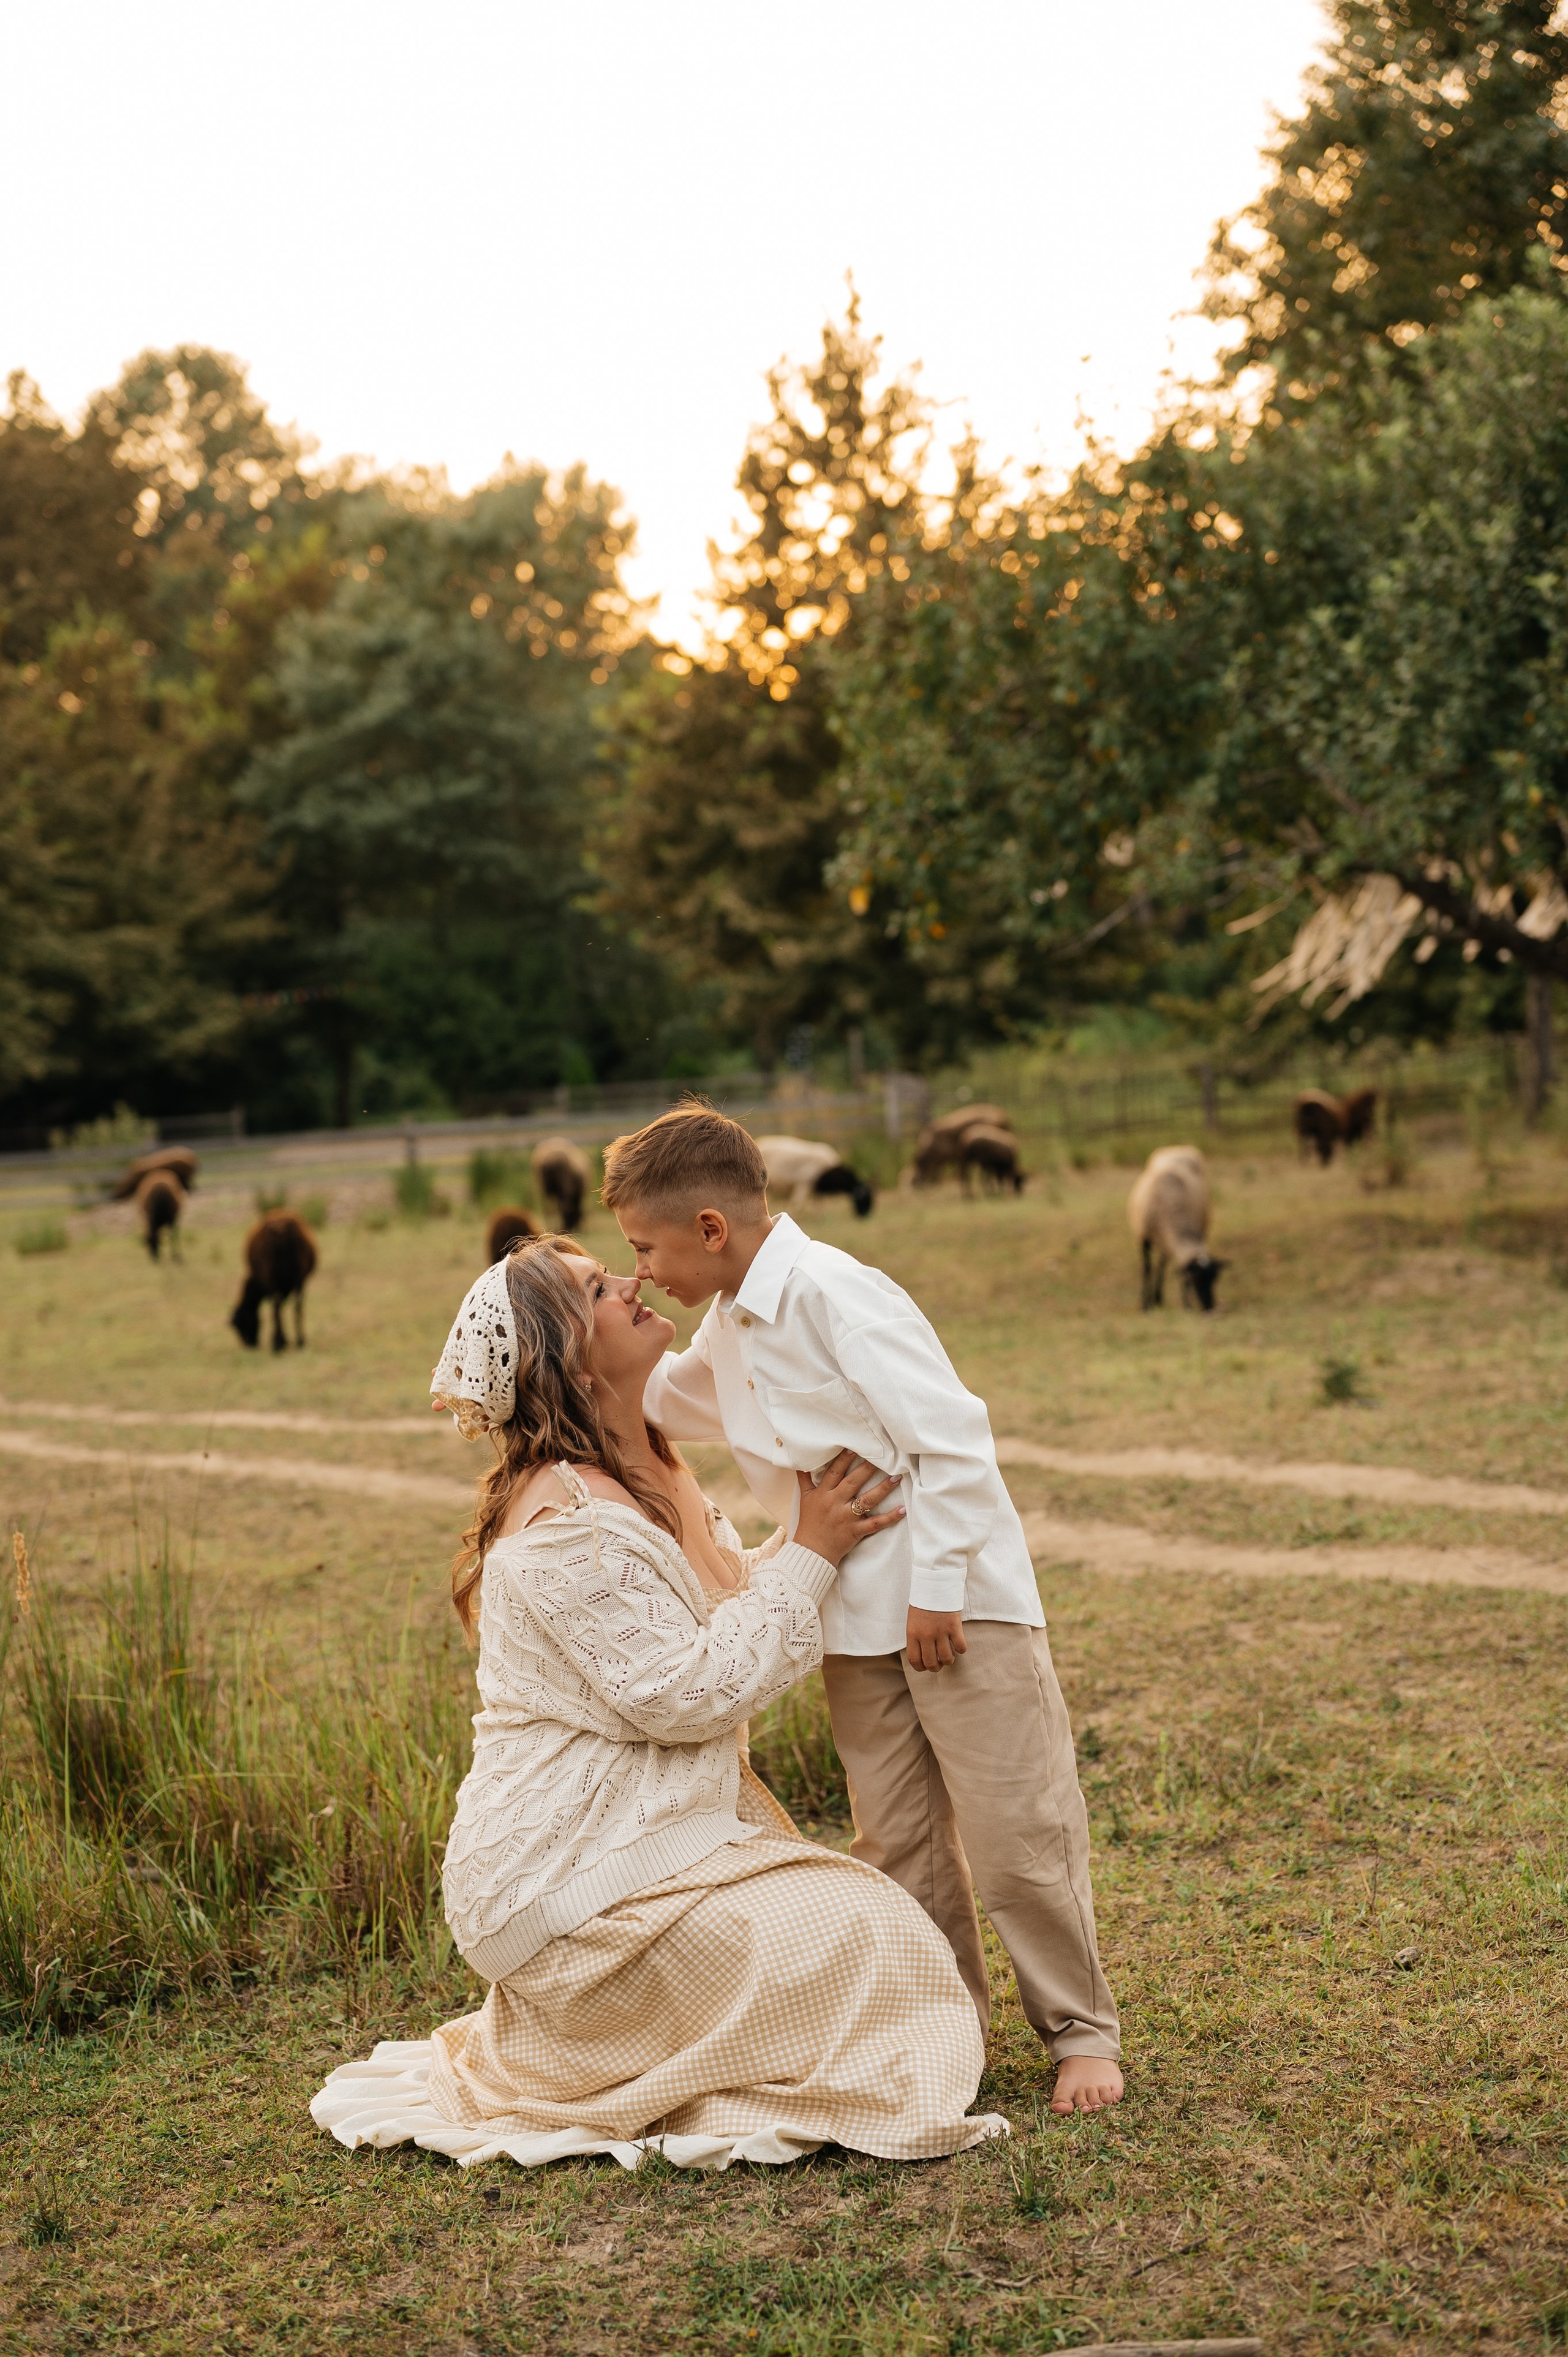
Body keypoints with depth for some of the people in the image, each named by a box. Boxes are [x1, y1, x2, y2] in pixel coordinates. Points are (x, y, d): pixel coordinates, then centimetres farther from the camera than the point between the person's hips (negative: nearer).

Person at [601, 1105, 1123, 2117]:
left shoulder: (832, 1293, -20)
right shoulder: (732, 1325, 9)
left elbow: (952, 1438, -22)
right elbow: (670, 1402, 32)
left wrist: (936, 1589, -20)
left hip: (959, 1603, -8)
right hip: (857, 1620, 9)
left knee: (1016, 1835, -2)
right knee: (897, 1843, 11)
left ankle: (1083, 2032, 12)